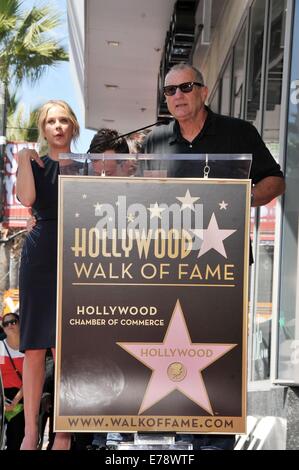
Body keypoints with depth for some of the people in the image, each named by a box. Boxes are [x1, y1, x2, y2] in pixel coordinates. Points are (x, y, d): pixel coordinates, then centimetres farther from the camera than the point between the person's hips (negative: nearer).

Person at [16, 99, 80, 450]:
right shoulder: (34, 164, 9)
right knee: (34, 348, 2)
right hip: (40, 256, 0)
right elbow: (26, 199, -13)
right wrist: (24, 157, -10)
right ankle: (30, 431, 12)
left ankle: (63, 433, 10)